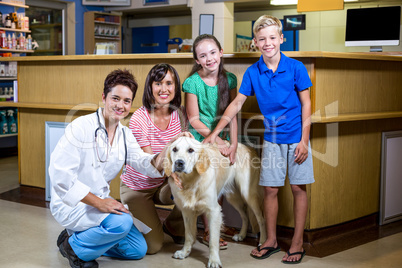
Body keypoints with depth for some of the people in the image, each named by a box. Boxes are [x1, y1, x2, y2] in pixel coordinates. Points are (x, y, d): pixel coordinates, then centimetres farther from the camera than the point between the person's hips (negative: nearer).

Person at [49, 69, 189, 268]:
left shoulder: (125, 134, 5)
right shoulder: (81, 127, -18)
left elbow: (144, 163, -7)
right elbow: (60, 174, -24)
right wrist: (97, 202, -27)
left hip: (101, 202, 8)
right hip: (71, 203, -8)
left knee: (138, 250, 6)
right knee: (121, 222, -32)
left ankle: (82, 236, 18)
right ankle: (74, 246, -6)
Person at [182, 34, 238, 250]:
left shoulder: (229, 79, -1)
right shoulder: (193, 82, -13)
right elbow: (194, 119, -10)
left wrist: (233, 144, -6)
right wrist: (217, 140, -13)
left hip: (222, 138, 4)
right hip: (200, 138, -4)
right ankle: (208, 232, 11)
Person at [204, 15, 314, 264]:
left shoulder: (295, 67, -9)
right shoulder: (253, 72, -2)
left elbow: (306, 104, -5)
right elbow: (237, 104, 4)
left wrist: (304, 140, -10)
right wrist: (215, 132, -1)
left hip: (297, 137, -2)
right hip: (272, 139, 3)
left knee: (299, 188, 3)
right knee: (270, 189, 6)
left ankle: (298, 242, 14)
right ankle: (271, 240, 21)